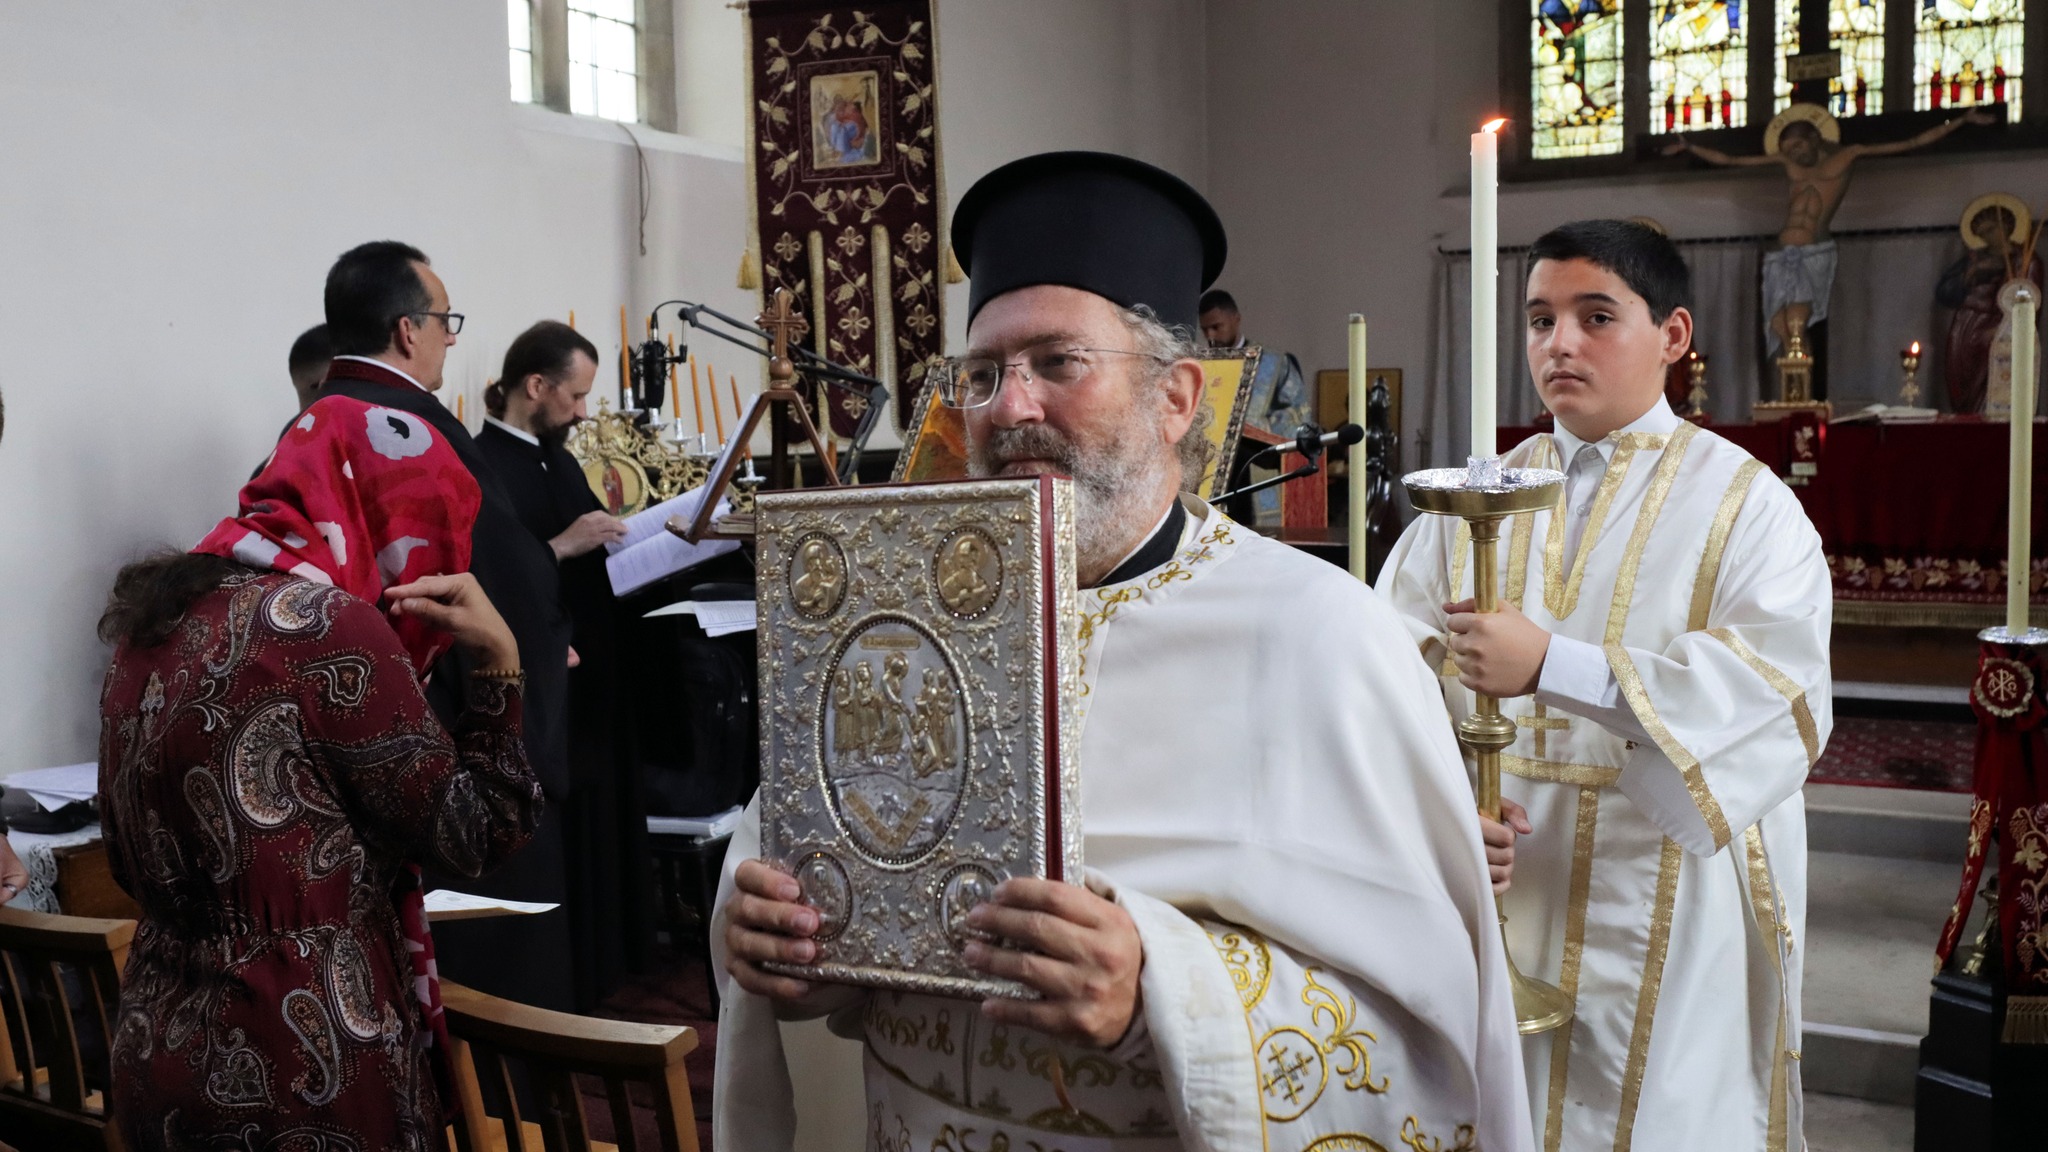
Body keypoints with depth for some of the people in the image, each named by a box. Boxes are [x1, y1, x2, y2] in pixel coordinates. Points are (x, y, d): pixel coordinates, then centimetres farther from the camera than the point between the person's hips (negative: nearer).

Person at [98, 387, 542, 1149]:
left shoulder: (156, 619, 6)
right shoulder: (325, 623, -18)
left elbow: (133, 864, 15)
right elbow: (473, 836, -11)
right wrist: (498, 664, -8)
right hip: (300, 1071, -8)